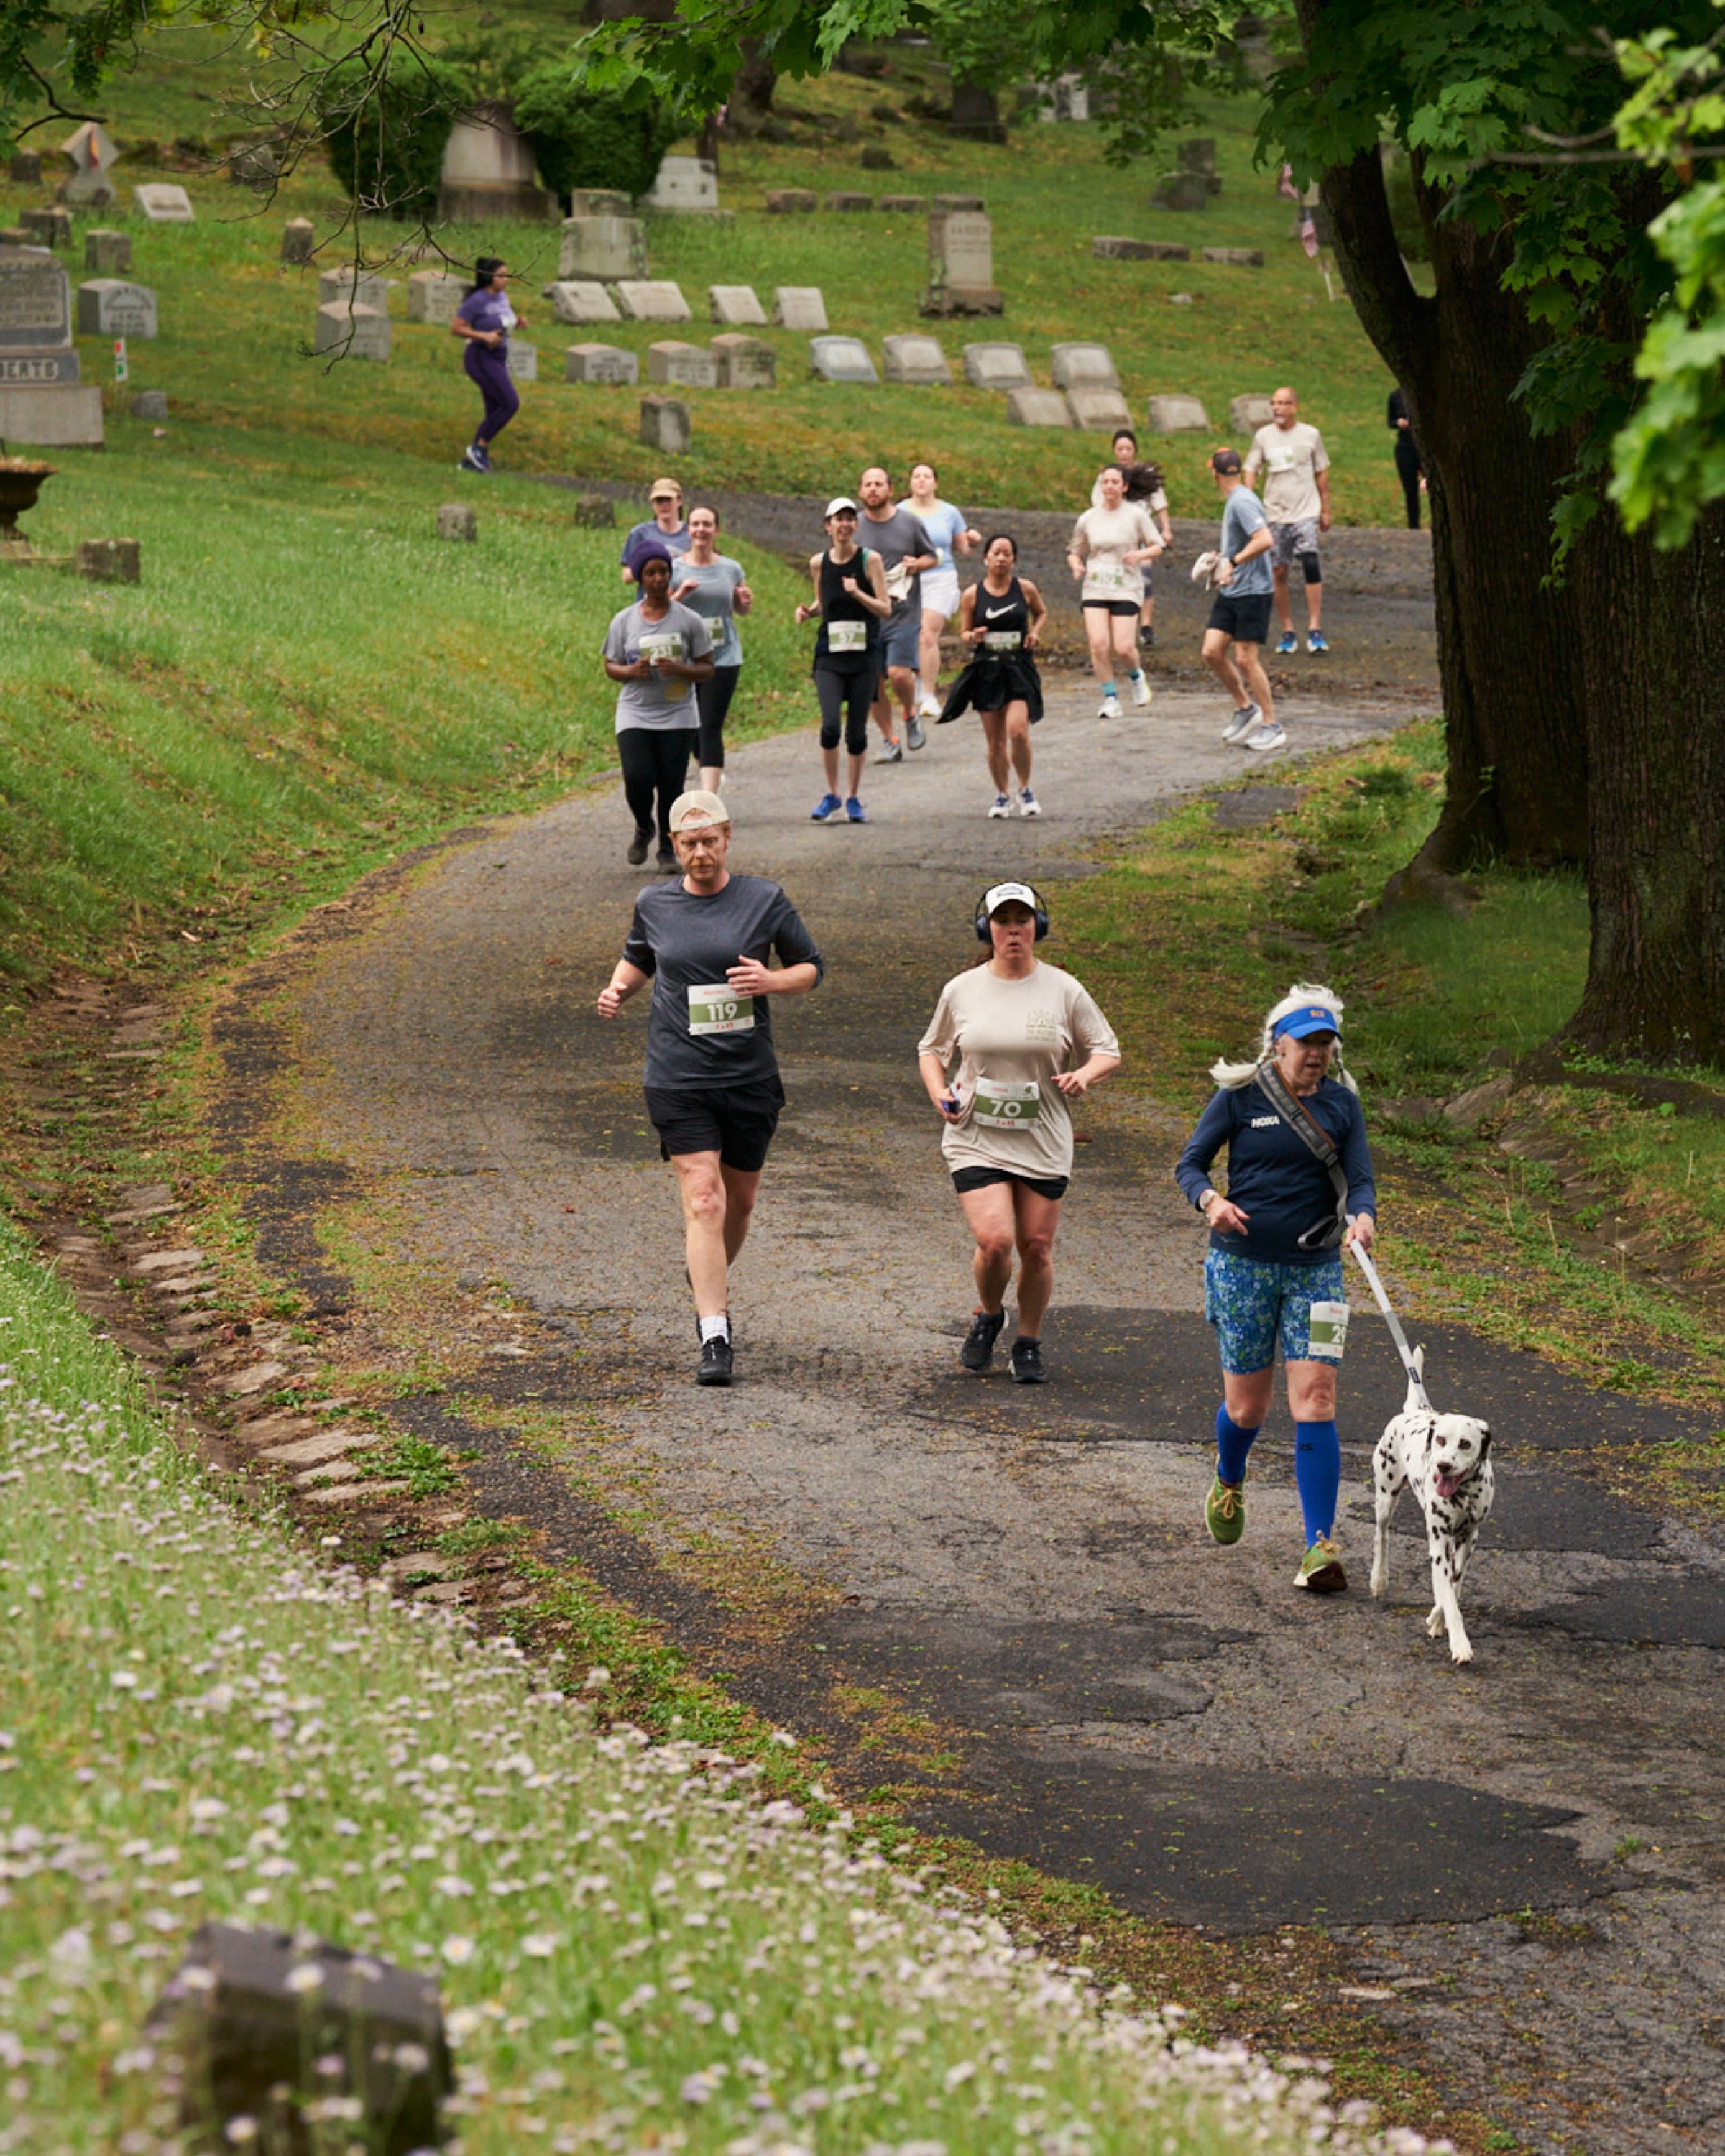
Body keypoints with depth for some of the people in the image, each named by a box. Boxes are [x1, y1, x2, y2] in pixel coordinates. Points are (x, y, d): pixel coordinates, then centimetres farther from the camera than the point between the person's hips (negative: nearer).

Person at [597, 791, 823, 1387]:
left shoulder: (764, 900, 0)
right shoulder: (653, 905, 4)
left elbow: (811, 967, 7)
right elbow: (638, 959, 23)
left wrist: (772, 981, -13)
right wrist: (620, 988, 1)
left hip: (750, 1076, 1)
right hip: (677, 1077, -1)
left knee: (739, 1200, 14)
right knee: (703, 1200, -12)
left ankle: (712, 1283, 45)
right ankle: (715, 1338, -15)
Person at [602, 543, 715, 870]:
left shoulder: (689, 620, 2)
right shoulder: (624, 621, 5)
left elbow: (707, 668, 4)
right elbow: (611, 666, 10)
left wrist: (681, 670, -16)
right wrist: (631, 672, -12)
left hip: (677, 717, 0)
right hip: (635, 716, 0)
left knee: (671, 786, -3)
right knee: (638, 779, -14)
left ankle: (669, 849, 16)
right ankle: (644, 828, 17)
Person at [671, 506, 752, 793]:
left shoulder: (732, 569, 6)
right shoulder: (675, 569, 0)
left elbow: (741, 609, 18)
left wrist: (746, 601, -4)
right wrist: (680, 594, -19)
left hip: (724, 658, -1)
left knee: (711, 727, -9)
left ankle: (709, 796, -13)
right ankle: (713, 772, 38)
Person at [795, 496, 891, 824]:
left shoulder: (870, 560, -3)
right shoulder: (818, 563, 5)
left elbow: (886, 609, -4)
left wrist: (857, 594, -20)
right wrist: (808, 612, -1)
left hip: (864, 655, -1)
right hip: (829, 654, 1)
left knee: (857, 730, 1)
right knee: (830, 724, -15)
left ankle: (854, 797, 18)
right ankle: (831, 794, 2)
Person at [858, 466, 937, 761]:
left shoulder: (910, 523, 2)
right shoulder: (855, 527, 4)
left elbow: (932, 557, 13)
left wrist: (918, 564, -8)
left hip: (903, 612, -2)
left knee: (899, 673, -16)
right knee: (873, 682, 1)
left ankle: (911, 714, 15)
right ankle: (890, 742, 14)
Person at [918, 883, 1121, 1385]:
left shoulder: (1063, 990, 0)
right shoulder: (961, 992, 2)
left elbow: (1108, 1051, 8)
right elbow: (931, 1050, 16)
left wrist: (1084, 1075, -15)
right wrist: (940, 1094, -4)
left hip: (1043, 1143, 1)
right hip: (976, 1140, -1)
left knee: (1036, 1247, 3)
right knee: (995, 1241, -16)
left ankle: (1029, 1344, 24)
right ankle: (988, 1316, 15)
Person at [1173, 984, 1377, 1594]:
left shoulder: (1341, 1103, 3)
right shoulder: (1239, 1095, -3)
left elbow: (1360, 1179, -2)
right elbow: (1189, 1164, 0)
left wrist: (1362, 1217, -25)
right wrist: (1211, 1200, -22)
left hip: (1316, 1269, 1)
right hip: (1242, 1263, -1)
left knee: (1314, 1401, -11)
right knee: (1247, 1406, 6)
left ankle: (1320, 1549, -10)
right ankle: (1229, 1482, 43)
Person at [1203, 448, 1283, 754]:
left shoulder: (1242, 502, -17)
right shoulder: (1232, 501, 14)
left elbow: (1265, 540, -29)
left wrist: (1233, 562, -27)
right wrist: (1223, 559, 26)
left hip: (1252, 591, -9)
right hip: (1230, 593, 9)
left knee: (1246, 659, -6)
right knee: (1212, 652, 3)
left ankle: (1271, 727, 4)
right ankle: (1245, 708, 19)